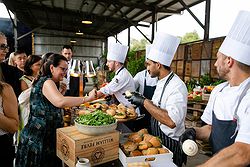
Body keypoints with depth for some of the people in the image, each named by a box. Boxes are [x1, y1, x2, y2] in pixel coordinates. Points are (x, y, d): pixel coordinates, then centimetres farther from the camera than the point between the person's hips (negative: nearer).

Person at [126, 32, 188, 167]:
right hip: (157, 140, 9)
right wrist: (141, 100, 5)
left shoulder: (177, 87, -26)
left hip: (170, 145, -9)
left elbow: (171, 121, -39)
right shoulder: (161, 82, 5)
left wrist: (144, 102, -34)